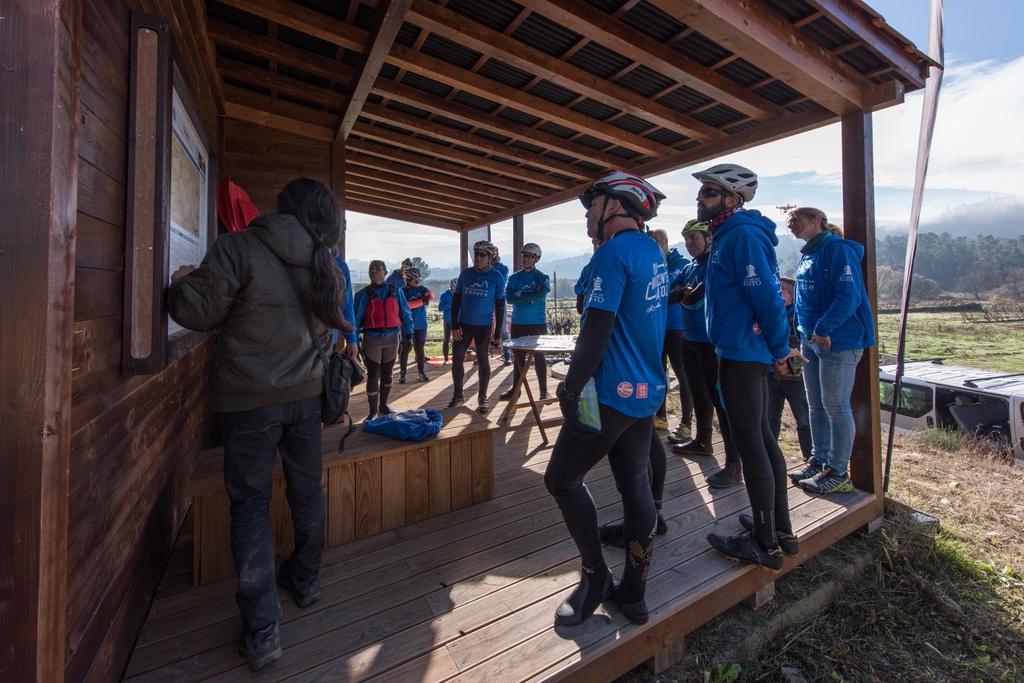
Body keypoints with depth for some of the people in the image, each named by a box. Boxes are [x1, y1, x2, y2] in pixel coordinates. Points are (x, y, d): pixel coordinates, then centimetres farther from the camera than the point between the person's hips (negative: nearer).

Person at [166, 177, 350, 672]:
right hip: (305, 392, 4)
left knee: (251, 502, 7)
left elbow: (196, 312, -10)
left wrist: (180, 284, 10)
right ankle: (305, 580, 39)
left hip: (249, 398, -4)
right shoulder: (327, 268, 4)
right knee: (306, 488, 18)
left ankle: (261, 630, 12)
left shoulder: (239, 248, -12)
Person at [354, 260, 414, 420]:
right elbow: (356, 318, -3)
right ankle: (373, 410, 10)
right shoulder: (363, 294, -1)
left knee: (387, 374, 14)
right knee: (373, 375, -3)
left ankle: (383, 405, 29)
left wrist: (409, 335, -1)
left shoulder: (396, 292, 5)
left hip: (392, 338, 3)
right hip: (372, 339, -2)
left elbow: (406, 314, 6)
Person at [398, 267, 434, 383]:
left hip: (421, 325, 3)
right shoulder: (402, 291, -4)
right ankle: (403, 373, 10)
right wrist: (421, 301, -21)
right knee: (405, 348, 1)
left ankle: (421, 372, 20)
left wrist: (427, 296, -34)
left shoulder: (421, 288, 7)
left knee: (420, 348, 11)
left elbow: (431, 294, -10)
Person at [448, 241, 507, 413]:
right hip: (464, 325, 3)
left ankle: (483, 397, 18)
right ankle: (458, 395, 20)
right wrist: (454, 325, -2)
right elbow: (456, 300, 6)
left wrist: (498, 331, -4)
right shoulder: (465, 274, 4)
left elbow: (500, 305, -1)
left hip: (484, 326, -3)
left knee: (483, 360, 6)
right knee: (457, 359, 4)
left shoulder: (496, 277, -4)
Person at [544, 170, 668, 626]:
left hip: (612, 392, -10)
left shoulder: (614, 252, -14)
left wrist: (571, 389, -15)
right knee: (635, 486, 14)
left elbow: (596, 330, -21)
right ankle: (633, 594, 27)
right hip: (648, 390, 10)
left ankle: (595, 577, 18)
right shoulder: (654, 253, 15)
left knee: (562, 480, 5)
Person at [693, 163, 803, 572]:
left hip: (741, 354, -11)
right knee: (761, 436, 16)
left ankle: (764, 545, 11)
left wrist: (780, 349, -11)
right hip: (744, 351, 11)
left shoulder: (742, 235, -15)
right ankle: (780, 527, 31)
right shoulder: (729, 235, 17)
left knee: (750, 442, -3)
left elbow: (767, 297, -20)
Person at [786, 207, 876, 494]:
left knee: (835, 406, -1)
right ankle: (818, 461, 26)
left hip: (838, 341, -8)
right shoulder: (807, 254, 15)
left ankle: (838, 473, 11)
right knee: (816, 405, 14)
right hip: (811, 341, 9)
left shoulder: (837, 249, -11)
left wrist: (824, 328, -24)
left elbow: (849, 296, -19)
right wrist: (803, 331, 15)